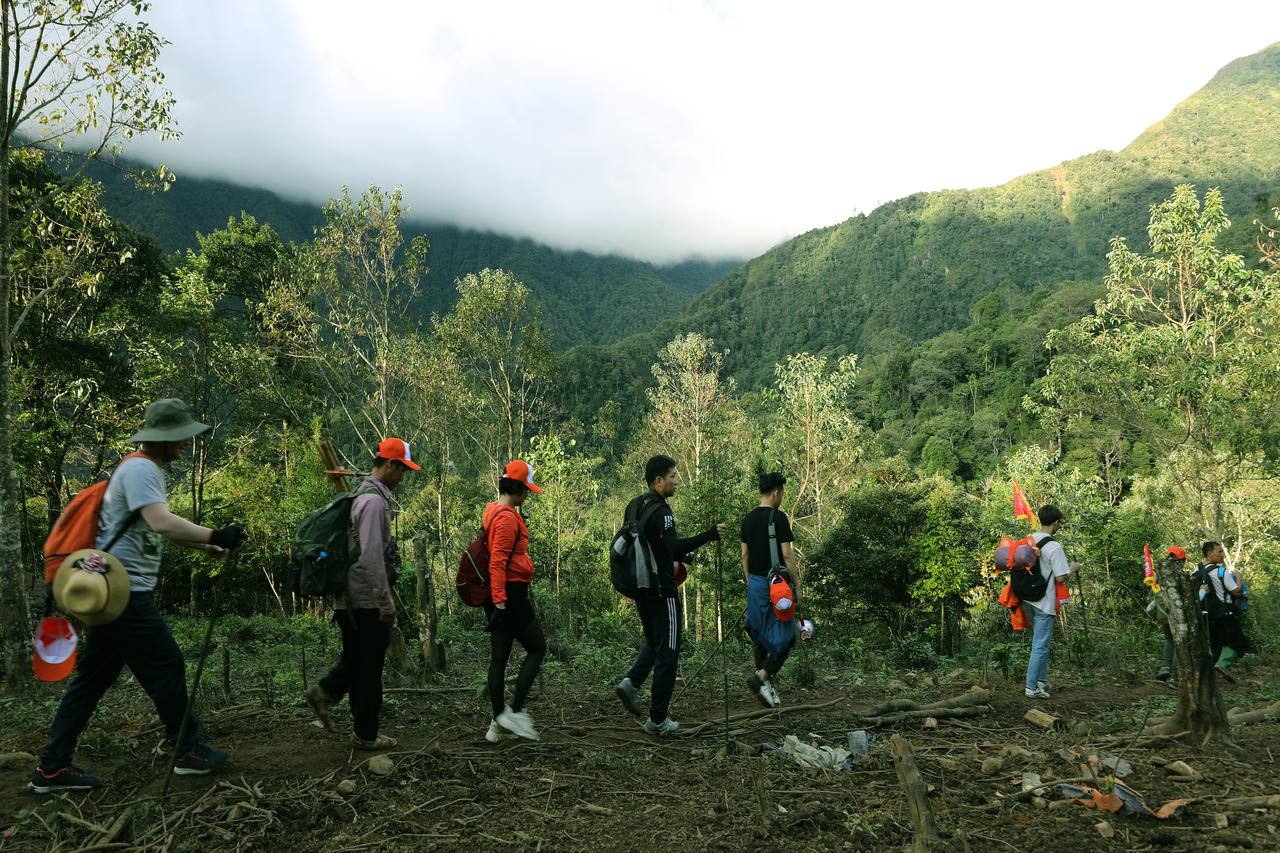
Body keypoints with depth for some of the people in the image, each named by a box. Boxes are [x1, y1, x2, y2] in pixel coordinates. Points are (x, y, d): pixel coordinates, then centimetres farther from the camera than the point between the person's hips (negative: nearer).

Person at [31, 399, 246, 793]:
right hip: (124, 590, -10)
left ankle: (51, 768, 17)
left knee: (93, 676, 12)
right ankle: (188, 752, 10)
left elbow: (161, 530, 23)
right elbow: (162, 523, -27)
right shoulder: (140, 469, -15)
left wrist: (205, 546, 13)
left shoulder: (151, 470, 18)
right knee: (166, 666, -1)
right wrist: (214, 535, -25)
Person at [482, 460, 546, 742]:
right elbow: (498, 562, -21)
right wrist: (500, 602, -23)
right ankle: (515, 711, -1)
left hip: (499, 594, 10)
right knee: (537, 648, 1)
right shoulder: (507, 517, -15)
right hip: (510, 592, -10)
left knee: (499, 658, 9)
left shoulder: (493, 512, 16)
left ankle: (498, 723, 14)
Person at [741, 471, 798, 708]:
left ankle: (766, 687, 16)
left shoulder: (748, 518, 9)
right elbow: (787, 554, -14)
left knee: (760, 635, 14)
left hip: (755, 582, 7)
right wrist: (795, 585, -8)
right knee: (786, 636, -1)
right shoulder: (779, 517, -12)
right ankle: (761, 677, -15)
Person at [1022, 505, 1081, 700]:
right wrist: (1073, 569, 2)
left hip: (1027, 600, 7)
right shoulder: (1054, 547, -16)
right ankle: (1032, 688, 0)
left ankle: (1041, 680, 27)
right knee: (1040, 645, -2)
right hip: (1044, 603, -7)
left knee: (1040, 641, 21)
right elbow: (1060, 578, -18)